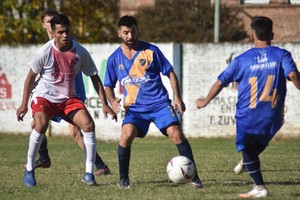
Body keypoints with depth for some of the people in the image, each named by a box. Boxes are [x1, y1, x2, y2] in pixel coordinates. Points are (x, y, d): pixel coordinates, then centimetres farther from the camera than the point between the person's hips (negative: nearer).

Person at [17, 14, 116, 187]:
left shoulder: (80, 52, -11)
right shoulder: (45, 52, -16)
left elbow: (94, 77, 1)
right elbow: (31, 76, -3)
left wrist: (105, 105, -3)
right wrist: (24, 104, -2)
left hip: (69, 98, 3)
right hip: (44, 96, -3)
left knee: (89, 124, -18)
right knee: (40, 125, -31)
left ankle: (89, 173, -9)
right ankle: (29, 169, -12)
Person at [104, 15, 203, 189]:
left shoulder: (151, 51, 0)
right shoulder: (114, 59, 7)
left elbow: (170, 74, 5)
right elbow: (109, 86, 16)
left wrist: (177, 98, -4)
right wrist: (112, 101, -5)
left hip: (159, 103, -1)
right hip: (135, 107, 1)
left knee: (176, 134, -18)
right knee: (127, 135, -24)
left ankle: (194, 176, -8)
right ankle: (123, 179, -5)